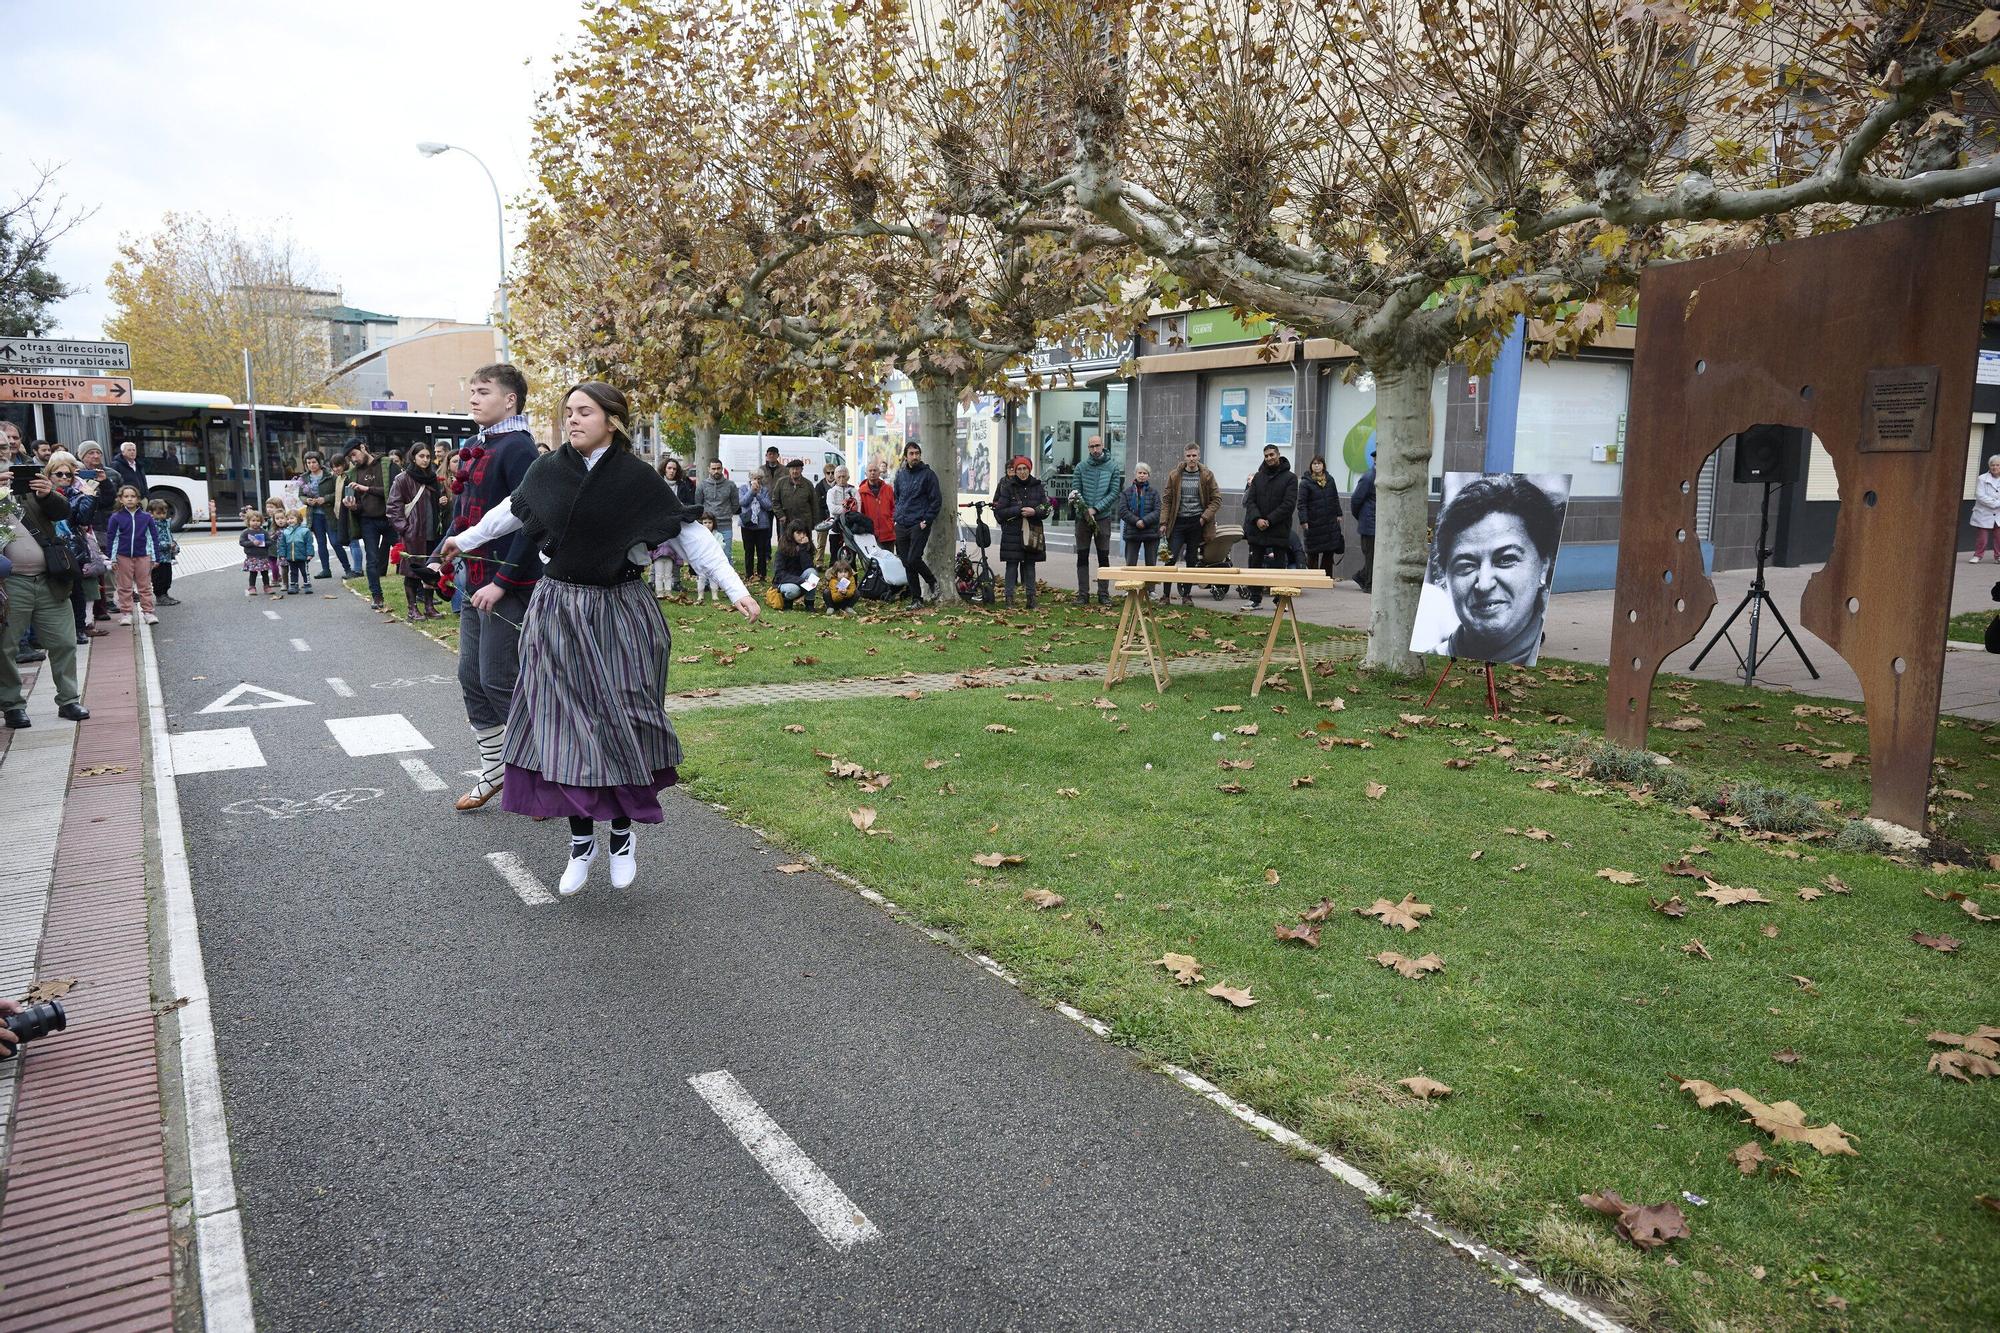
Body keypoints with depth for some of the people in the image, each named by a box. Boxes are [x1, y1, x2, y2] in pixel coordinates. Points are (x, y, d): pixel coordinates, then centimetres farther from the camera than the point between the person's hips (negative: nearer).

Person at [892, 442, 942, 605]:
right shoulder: (900, 474, 13)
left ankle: (933, 581, 10)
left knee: (913, 559, -15)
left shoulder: (928, 474, -4)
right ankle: (915, 597, 13)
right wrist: (897, 516, 13)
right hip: (901, 525, 5)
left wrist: (926, 521, -11)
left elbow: (936, 500, -5)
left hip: (919, 525, -5)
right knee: (906, 563, 4)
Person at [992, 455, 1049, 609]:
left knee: (1030, 565, 6)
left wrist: (1034, 512, -14)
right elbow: (999, 511, -5)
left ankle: (1031, 599, 12)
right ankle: (1009, 599, 2)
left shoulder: (1038, 486, 6)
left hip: (1032, 533, 2)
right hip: (1012, 533, -2)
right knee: (1012, 566, -2)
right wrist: (1019, 510, -15)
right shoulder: (1008, 487, 0)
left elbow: (1046, 509, 6)